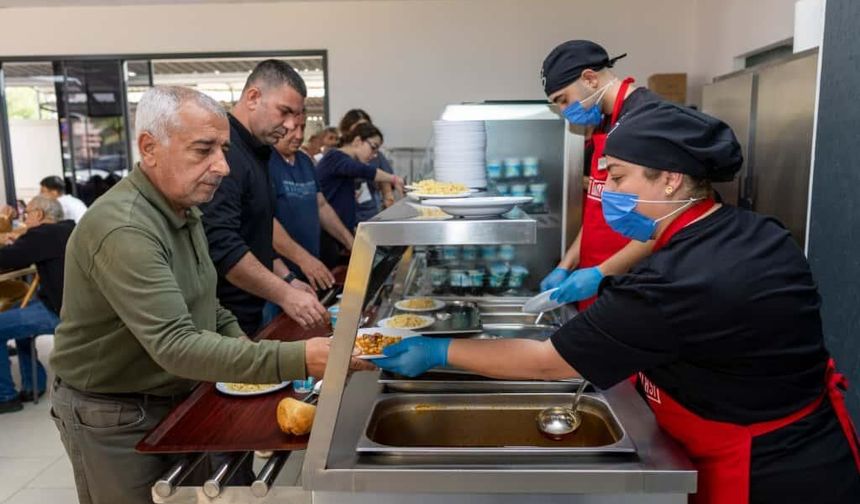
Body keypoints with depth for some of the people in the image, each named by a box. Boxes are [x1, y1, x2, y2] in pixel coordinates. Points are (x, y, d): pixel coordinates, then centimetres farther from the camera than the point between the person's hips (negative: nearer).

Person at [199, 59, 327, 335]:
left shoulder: (257, 151, 11)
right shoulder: (223, 153, -21)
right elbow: (222, 247, -28)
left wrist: (286, 280, 9)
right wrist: (284, 295, -26)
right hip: (222, 321, -9)